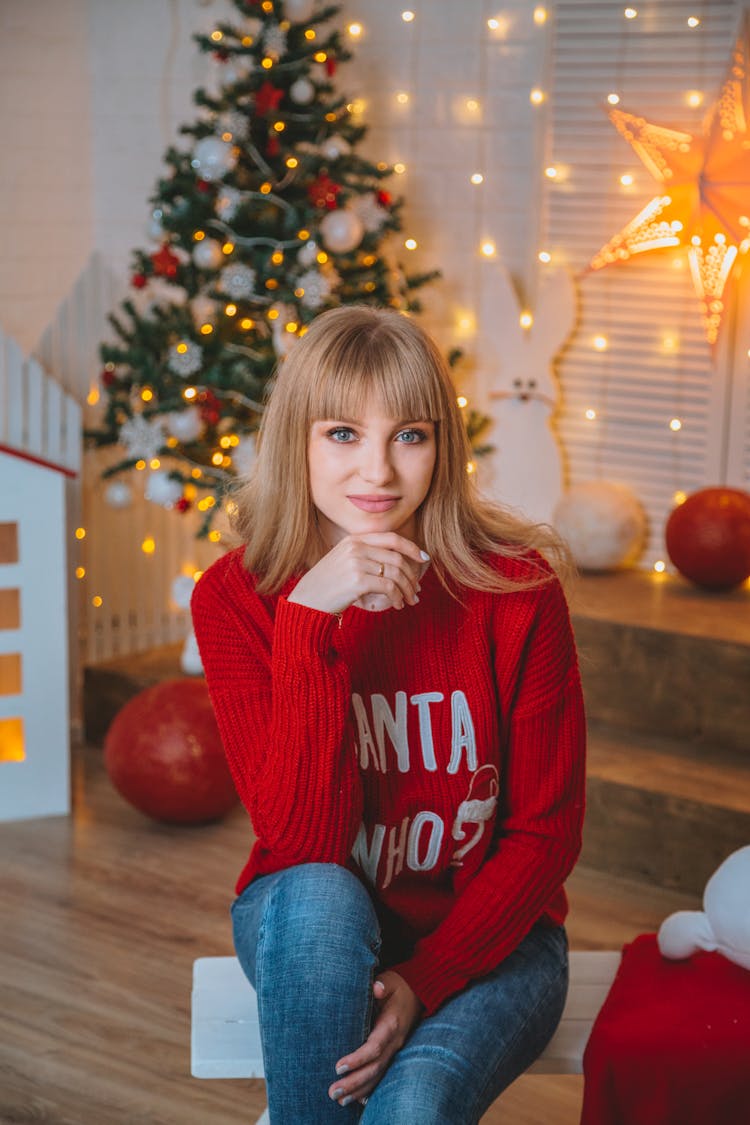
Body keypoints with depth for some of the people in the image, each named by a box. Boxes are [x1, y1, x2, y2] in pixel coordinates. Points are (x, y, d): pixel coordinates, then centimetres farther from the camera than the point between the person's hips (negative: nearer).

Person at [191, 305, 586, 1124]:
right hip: (314, 929, 1)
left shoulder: (515, 588, -13)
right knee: (316, 899, -33)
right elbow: (304, 842, -21)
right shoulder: (237, 597, -12)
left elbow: (546, 830, -8)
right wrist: (310, 622, -30)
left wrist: (425, 980, -20)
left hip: (483, 931, -1)